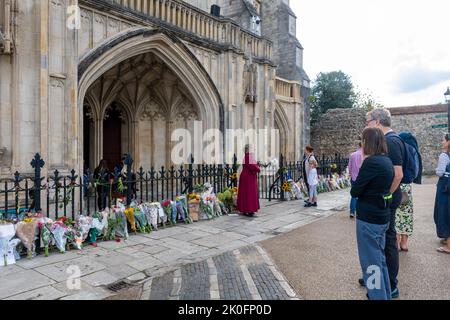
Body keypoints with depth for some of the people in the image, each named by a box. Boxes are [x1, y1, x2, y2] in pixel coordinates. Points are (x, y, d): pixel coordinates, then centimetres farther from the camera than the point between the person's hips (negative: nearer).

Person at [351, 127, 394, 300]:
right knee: (380, 259, 22)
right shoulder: (387, 161, 6)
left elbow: (354, 191, -16)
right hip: (383, 216, 9)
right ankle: (385, 295, 36)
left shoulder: (371, 162, -20)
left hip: (369, 219, -9)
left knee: (371, 263, 4)